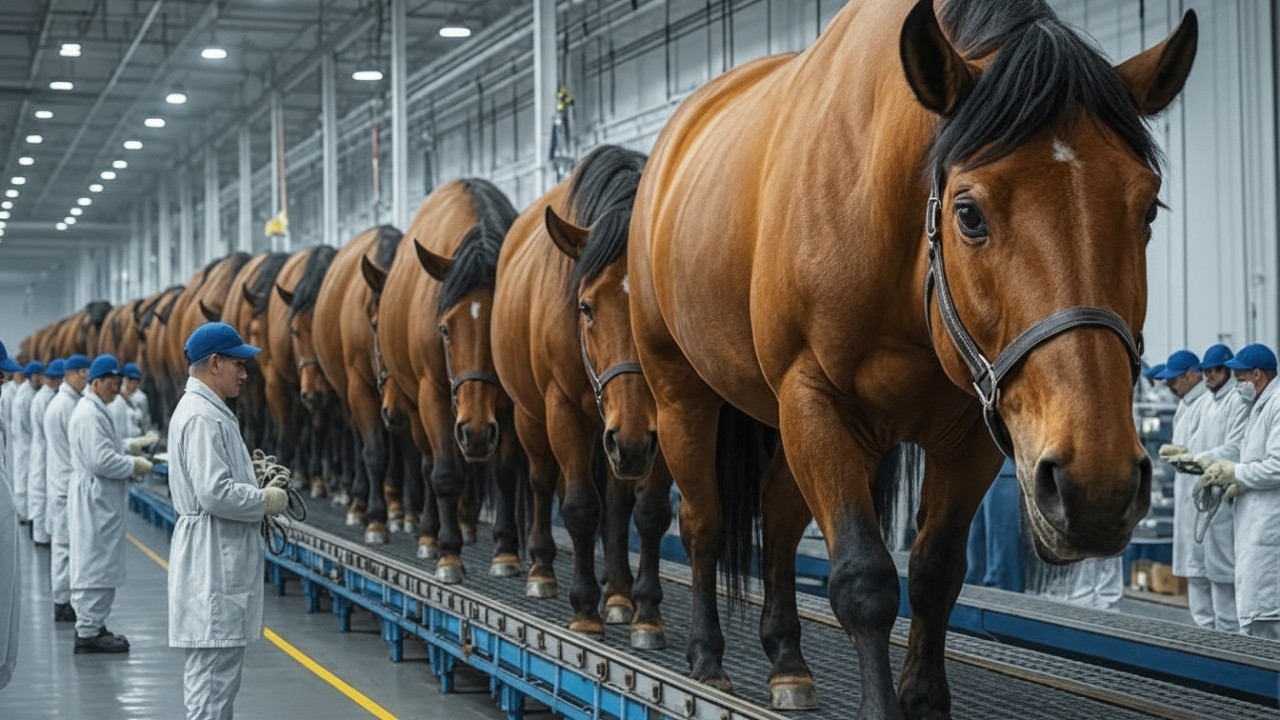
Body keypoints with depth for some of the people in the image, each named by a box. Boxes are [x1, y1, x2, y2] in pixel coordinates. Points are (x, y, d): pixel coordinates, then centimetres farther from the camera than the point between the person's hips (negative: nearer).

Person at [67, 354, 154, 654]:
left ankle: (90, 625, 24)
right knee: (95, 566, -7)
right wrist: (134, 466, -13)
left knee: (95, 566, 16)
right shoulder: (90, 413, -18)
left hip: (100, 500, 11)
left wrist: (127, 451, 11)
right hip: (95, 500, -11)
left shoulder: (95, 410, 16)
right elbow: (101, 460, -24)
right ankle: (89, 633, -3)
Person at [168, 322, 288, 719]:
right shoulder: (202, 417, -17)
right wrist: (266, 501, -11)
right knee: (215, 670, -7)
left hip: (222, 556, 11)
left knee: (213, 671, 17)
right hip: (213, 558, -11)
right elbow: (215, 492, -24)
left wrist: (257, 484, 9)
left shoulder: (208, 410, 16)